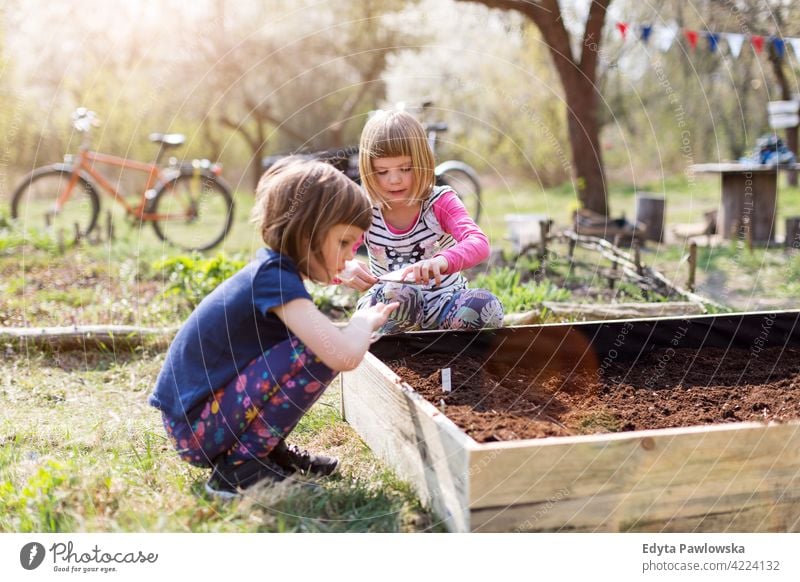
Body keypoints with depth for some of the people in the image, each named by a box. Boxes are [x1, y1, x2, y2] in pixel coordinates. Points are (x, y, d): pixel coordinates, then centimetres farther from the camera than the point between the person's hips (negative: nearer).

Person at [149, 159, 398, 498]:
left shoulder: (272, 268, 6)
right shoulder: (276, 278, -22)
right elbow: (345, 356, -33)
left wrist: (363, 324, 4)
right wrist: (364, 321, -11)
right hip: (195, 428, -10)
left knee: (322, 341, 11)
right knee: (319, 353, -22)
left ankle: (267, 449, 12)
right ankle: (239, 467, -11)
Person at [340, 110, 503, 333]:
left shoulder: (441, 202, -9)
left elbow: (479, 243, -26)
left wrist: (442, 262, -49)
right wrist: (344, 269, -39)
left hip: (444, 304, 1)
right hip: (389, 311, 0)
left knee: (485, 305, -30)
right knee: (394, 296, -36)